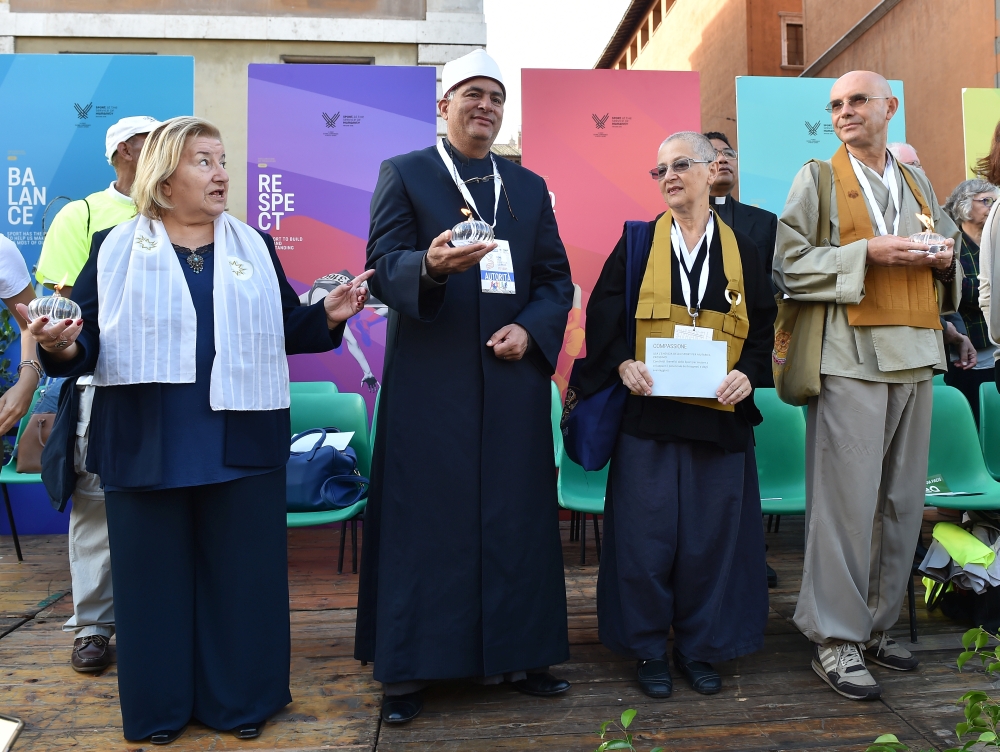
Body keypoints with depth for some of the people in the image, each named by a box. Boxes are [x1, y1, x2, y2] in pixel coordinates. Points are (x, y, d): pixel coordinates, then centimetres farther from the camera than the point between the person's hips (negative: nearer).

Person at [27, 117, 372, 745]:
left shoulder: (254, 246, 9)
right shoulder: (116, 249, 5)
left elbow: (286, 332, 8)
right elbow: (89, 343, 2)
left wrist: (329, 314, -10)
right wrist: (62, 348, -19)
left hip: (242, 443, 1)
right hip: (145, 444, 0)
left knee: (242, 572, 8)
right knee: (155, 575, 10)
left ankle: (241, 699, 27)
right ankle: (160, 707, 29)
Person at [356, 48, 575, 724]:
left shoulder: (530, 186, 16)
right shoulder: (404, 174, 6)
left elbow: (556, 277, 13)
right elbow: (384, 264, -6)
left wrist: (530, 328, -5)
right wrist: (431, 266, -28)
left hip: (513, 377, 4)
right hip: (430, 379, -3)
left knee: (517, 516, 8)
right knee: (423, 518, 2)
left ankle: (521, 653, 24)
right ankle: (410, 668, 15)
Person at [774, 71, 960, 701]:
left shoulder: (917, 183, 20)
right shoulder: (817, 179, 5)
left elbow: (951, 247, 27)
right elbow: (790, 264, -5)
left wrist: (944, 260, 4)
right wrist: (866, 253, -14)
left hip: (915, 355, 6)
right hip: (851, 357, -5)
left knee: (902, 502, 8)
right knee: (847, 501, -7)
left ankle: (877, 625, 22)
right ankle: (835, 640, 3)